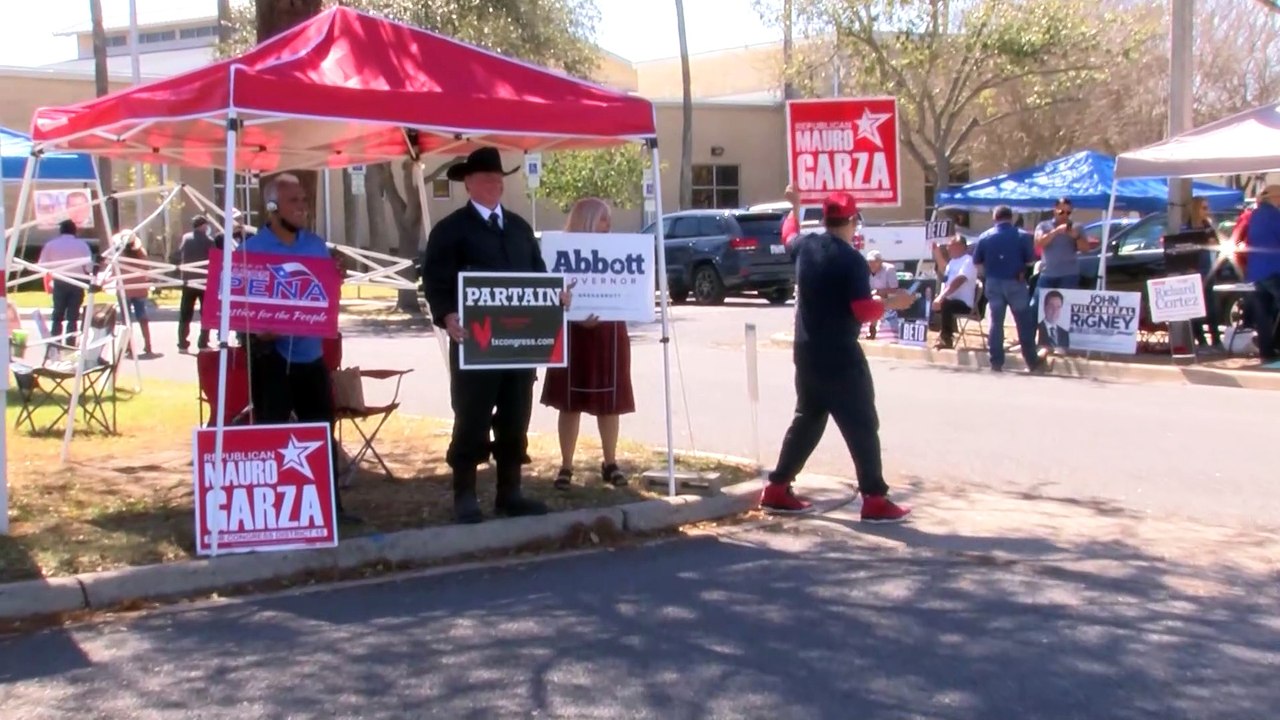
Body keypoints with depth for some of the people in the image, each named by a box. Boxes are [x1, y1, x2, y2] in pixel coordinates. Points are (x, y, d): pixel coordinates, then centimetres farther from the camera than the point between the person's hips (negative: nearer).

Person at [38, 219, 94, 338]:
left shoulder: (51, 244, 1)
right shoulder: (82, 244, -2)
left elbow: (42, 265, -2)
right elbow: (89, 266, -7)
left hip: (59, 283, 1)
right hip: (77, 284, -1)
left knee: (57, 315, 11)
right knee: (73, 316, 4)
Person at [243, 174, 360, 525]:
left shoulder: (317, 245, 8)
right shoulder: (251, 249, -8)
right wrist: (255, 329, -25)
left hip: (311, 352, 5)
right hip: (272, 354, -5)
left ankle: (330, 505, 23)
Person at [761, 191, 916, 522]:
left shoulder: (806, 245, 4)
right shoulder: (852, 260, -16)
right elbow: (864, 311, -21)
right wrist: (893, 302, -3)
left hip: (807, 353, 7)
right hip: (840, 357, -7)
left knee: (807, 420, 18)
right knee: (862, 425, -1)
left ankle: (777, 490, 19)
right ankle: (875, 500, -2)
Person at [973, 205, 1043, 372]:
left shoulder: (984, 237, 1)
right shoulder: (1022, 236, -4)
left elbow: (977, 261, 5)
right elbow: (1030, 260, -2)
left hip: (993, 283, 2)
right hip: (1015, 283, -2)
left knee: (996, 322, 8)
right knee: (1024, 323, 6)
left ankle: (996, 362, 6)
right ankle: (1032, 360, 11)